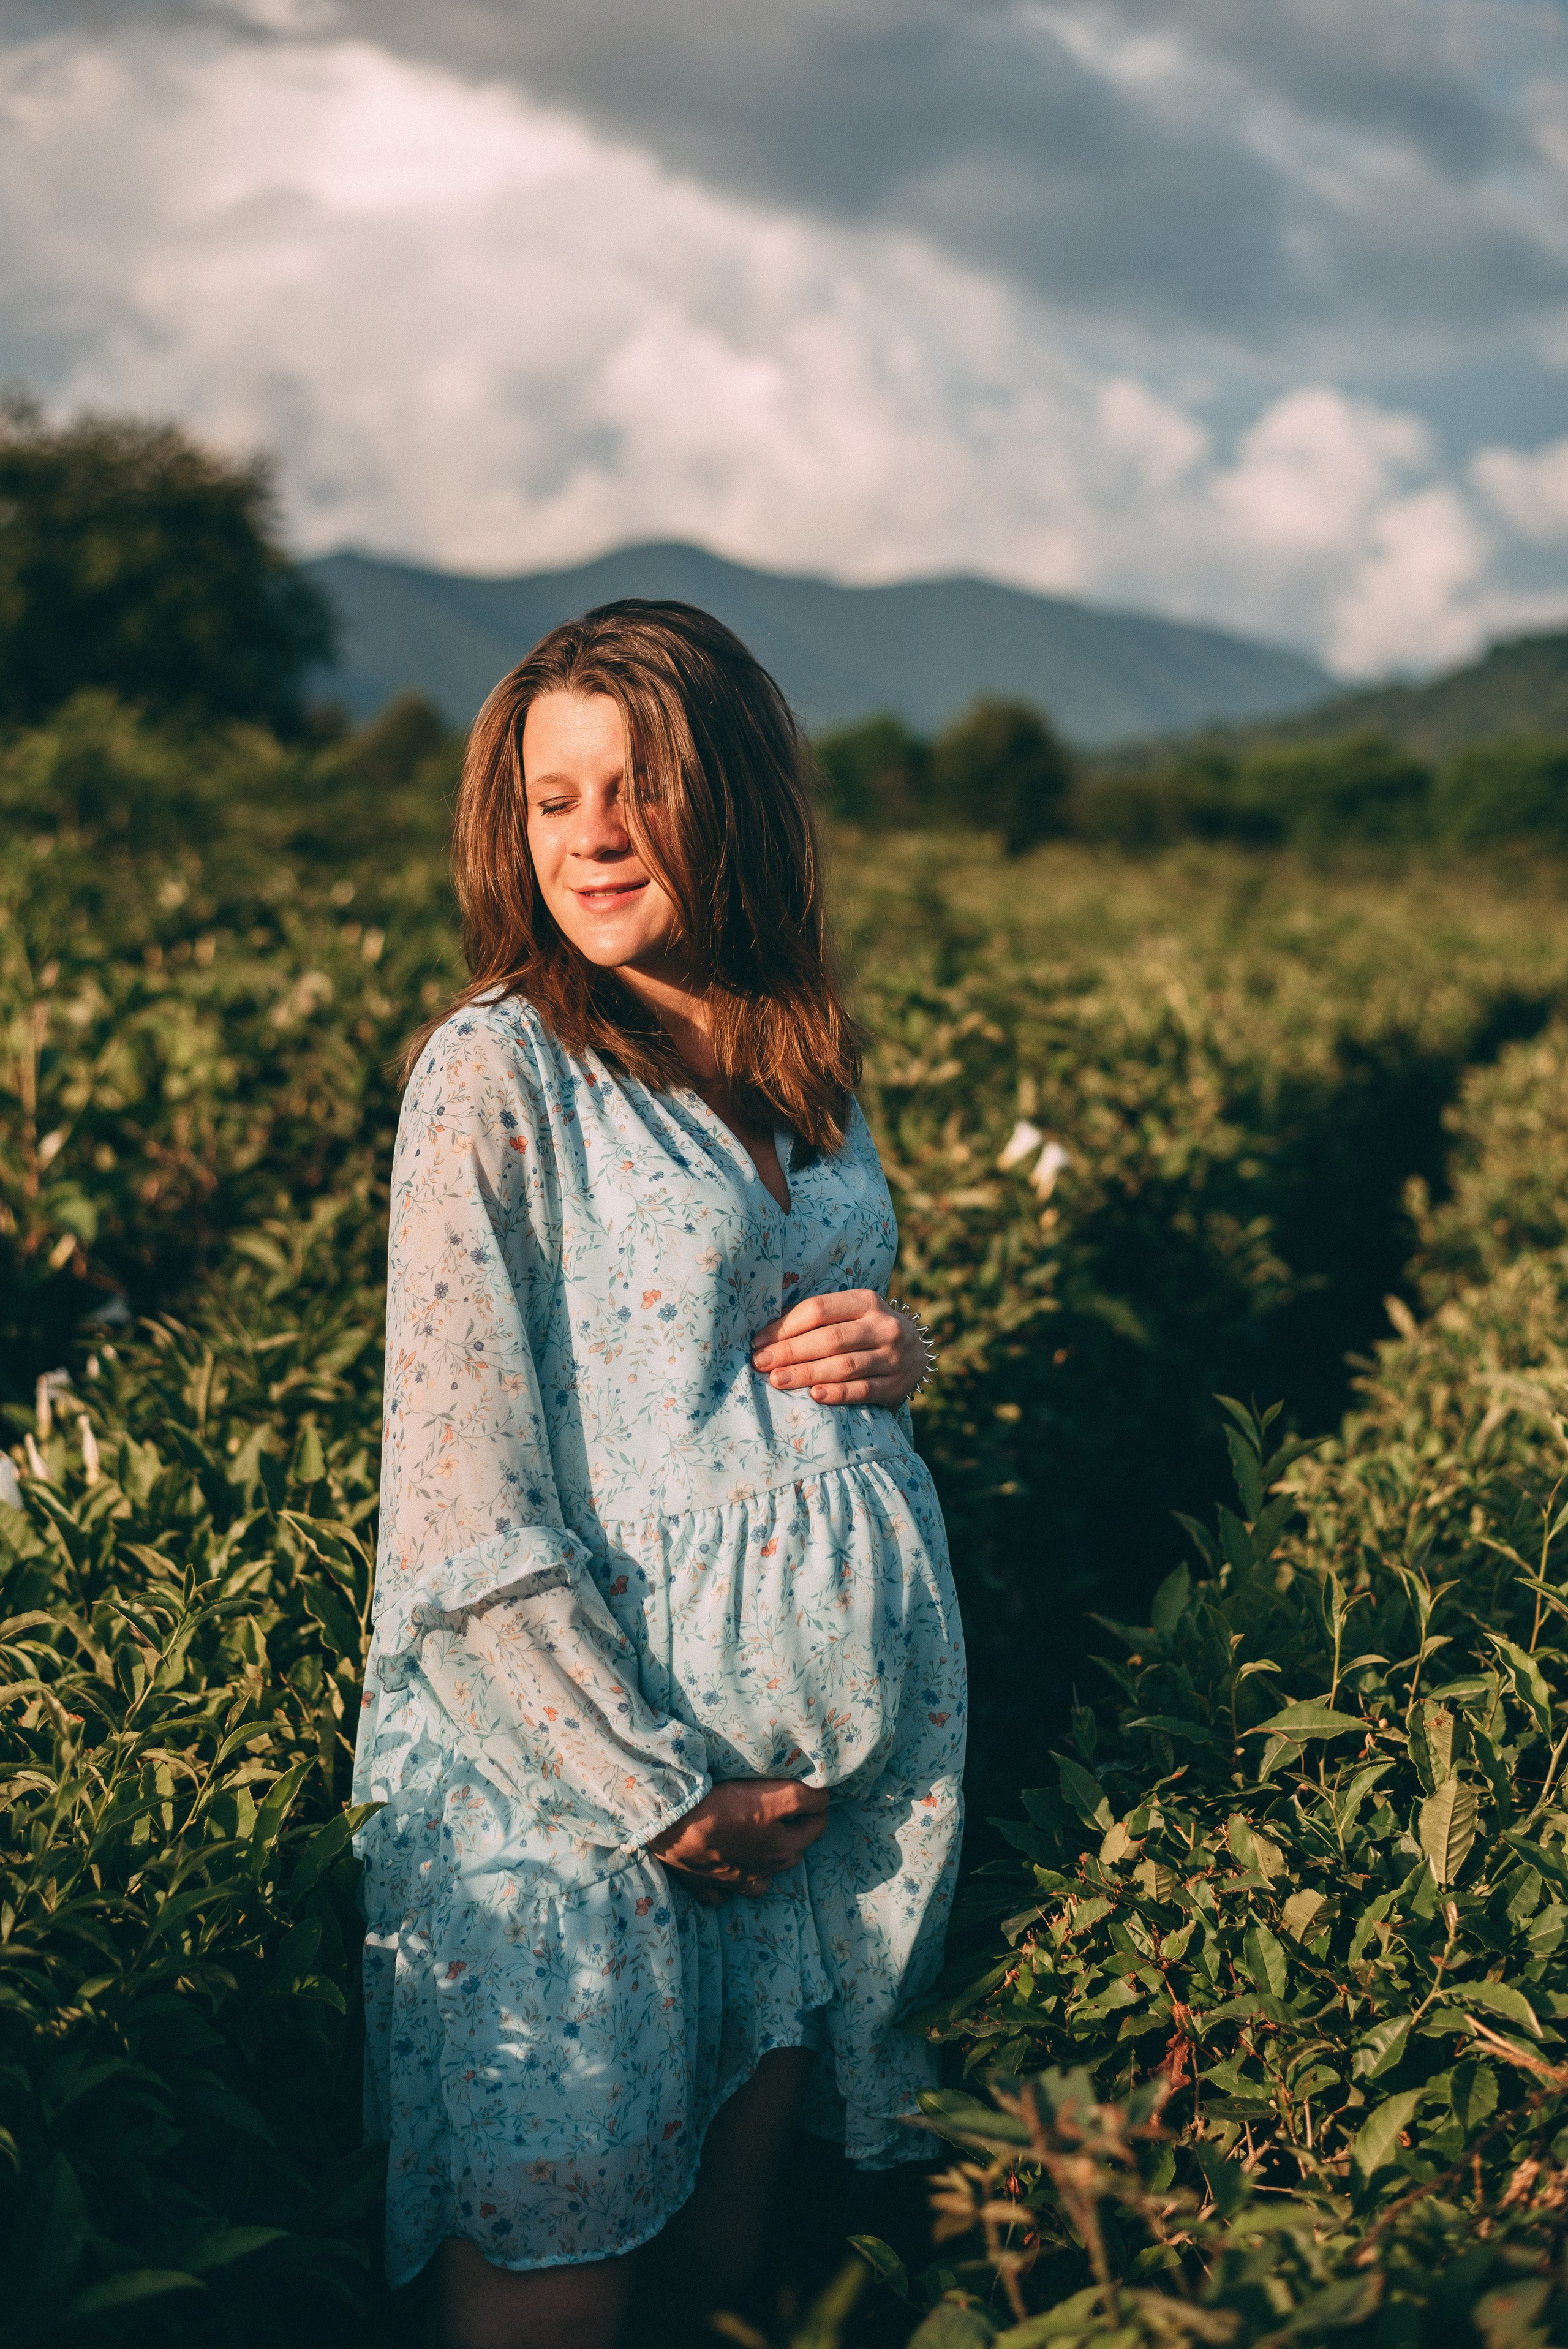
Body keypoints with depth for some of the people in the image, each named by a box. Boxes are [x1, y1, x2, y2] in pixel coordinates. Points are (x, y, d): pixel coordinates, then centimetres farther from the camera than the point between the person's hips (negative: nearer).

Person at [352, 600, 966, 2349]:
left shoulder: (798, 1054, 8)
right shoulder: (497, 1071, -11)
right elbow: (464, 1503, -15)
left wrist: (892, 1350, -2)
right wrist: (663, 1790, -14)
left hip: (851, 1720, 6)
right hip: (583, 1727, -5)